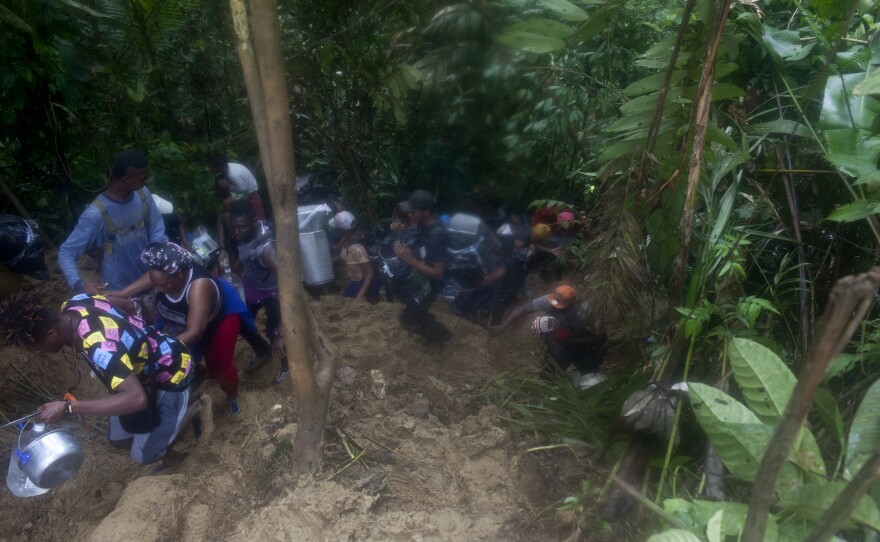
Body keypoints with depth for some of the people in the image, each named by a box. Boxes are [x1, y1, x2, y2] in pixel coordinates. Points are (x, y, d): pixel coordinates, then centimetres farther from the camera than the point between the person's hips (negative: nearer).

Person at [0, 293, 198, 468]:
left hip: (171, 373, -9)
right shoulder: (73, 303, -14)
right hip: (147, 362, 9)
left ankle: (195, 409, 16)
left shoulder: (100, 348, -41)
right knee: (118, 439, 17)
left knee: (143, 455, 1)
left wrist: (68, 408, -42)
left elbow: (137, 399, -47)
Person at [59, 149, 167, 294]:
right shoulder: (97, 214, -25)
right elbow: (66, 252, -19)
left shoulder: (142, 193, -10)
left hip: (149, 282, 5)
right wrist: (79, 283, -36)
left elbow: (156, 232, -1)